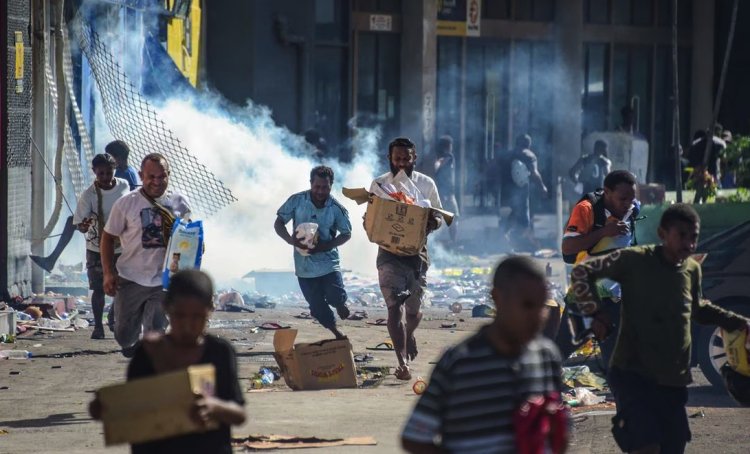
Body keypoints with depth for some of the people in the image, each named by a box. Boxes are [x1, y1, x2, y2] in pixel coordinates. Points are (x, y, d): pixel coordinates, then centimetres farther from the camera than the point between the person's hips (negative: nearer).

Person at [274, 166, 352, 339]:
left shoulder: (337, 209, -8)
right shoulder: (297, 201, -7)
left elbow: (346, 234, 1)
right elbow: (278, 224, -1)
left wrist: (325, 246, -16)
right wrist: (291, 240, -22)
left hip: (328, 262, -1)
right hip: (305, 265, 1)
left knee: (335, 297, -17)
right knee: (318, 307, 5)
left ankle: (340, 304, 22)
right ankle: (337, 334, 28)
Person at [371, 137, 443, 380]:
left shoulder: (426, 184, 2)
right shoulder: (379, 184, 0)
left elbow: (438, 218, 9)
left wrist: (434, 222, -16)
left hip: (417, 251, 2)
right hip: (389, 253, -2)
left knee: (414, 309, 11)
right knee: (394, 307, -14)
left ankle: (409, 335, 47)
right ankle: (402, 362, -15)